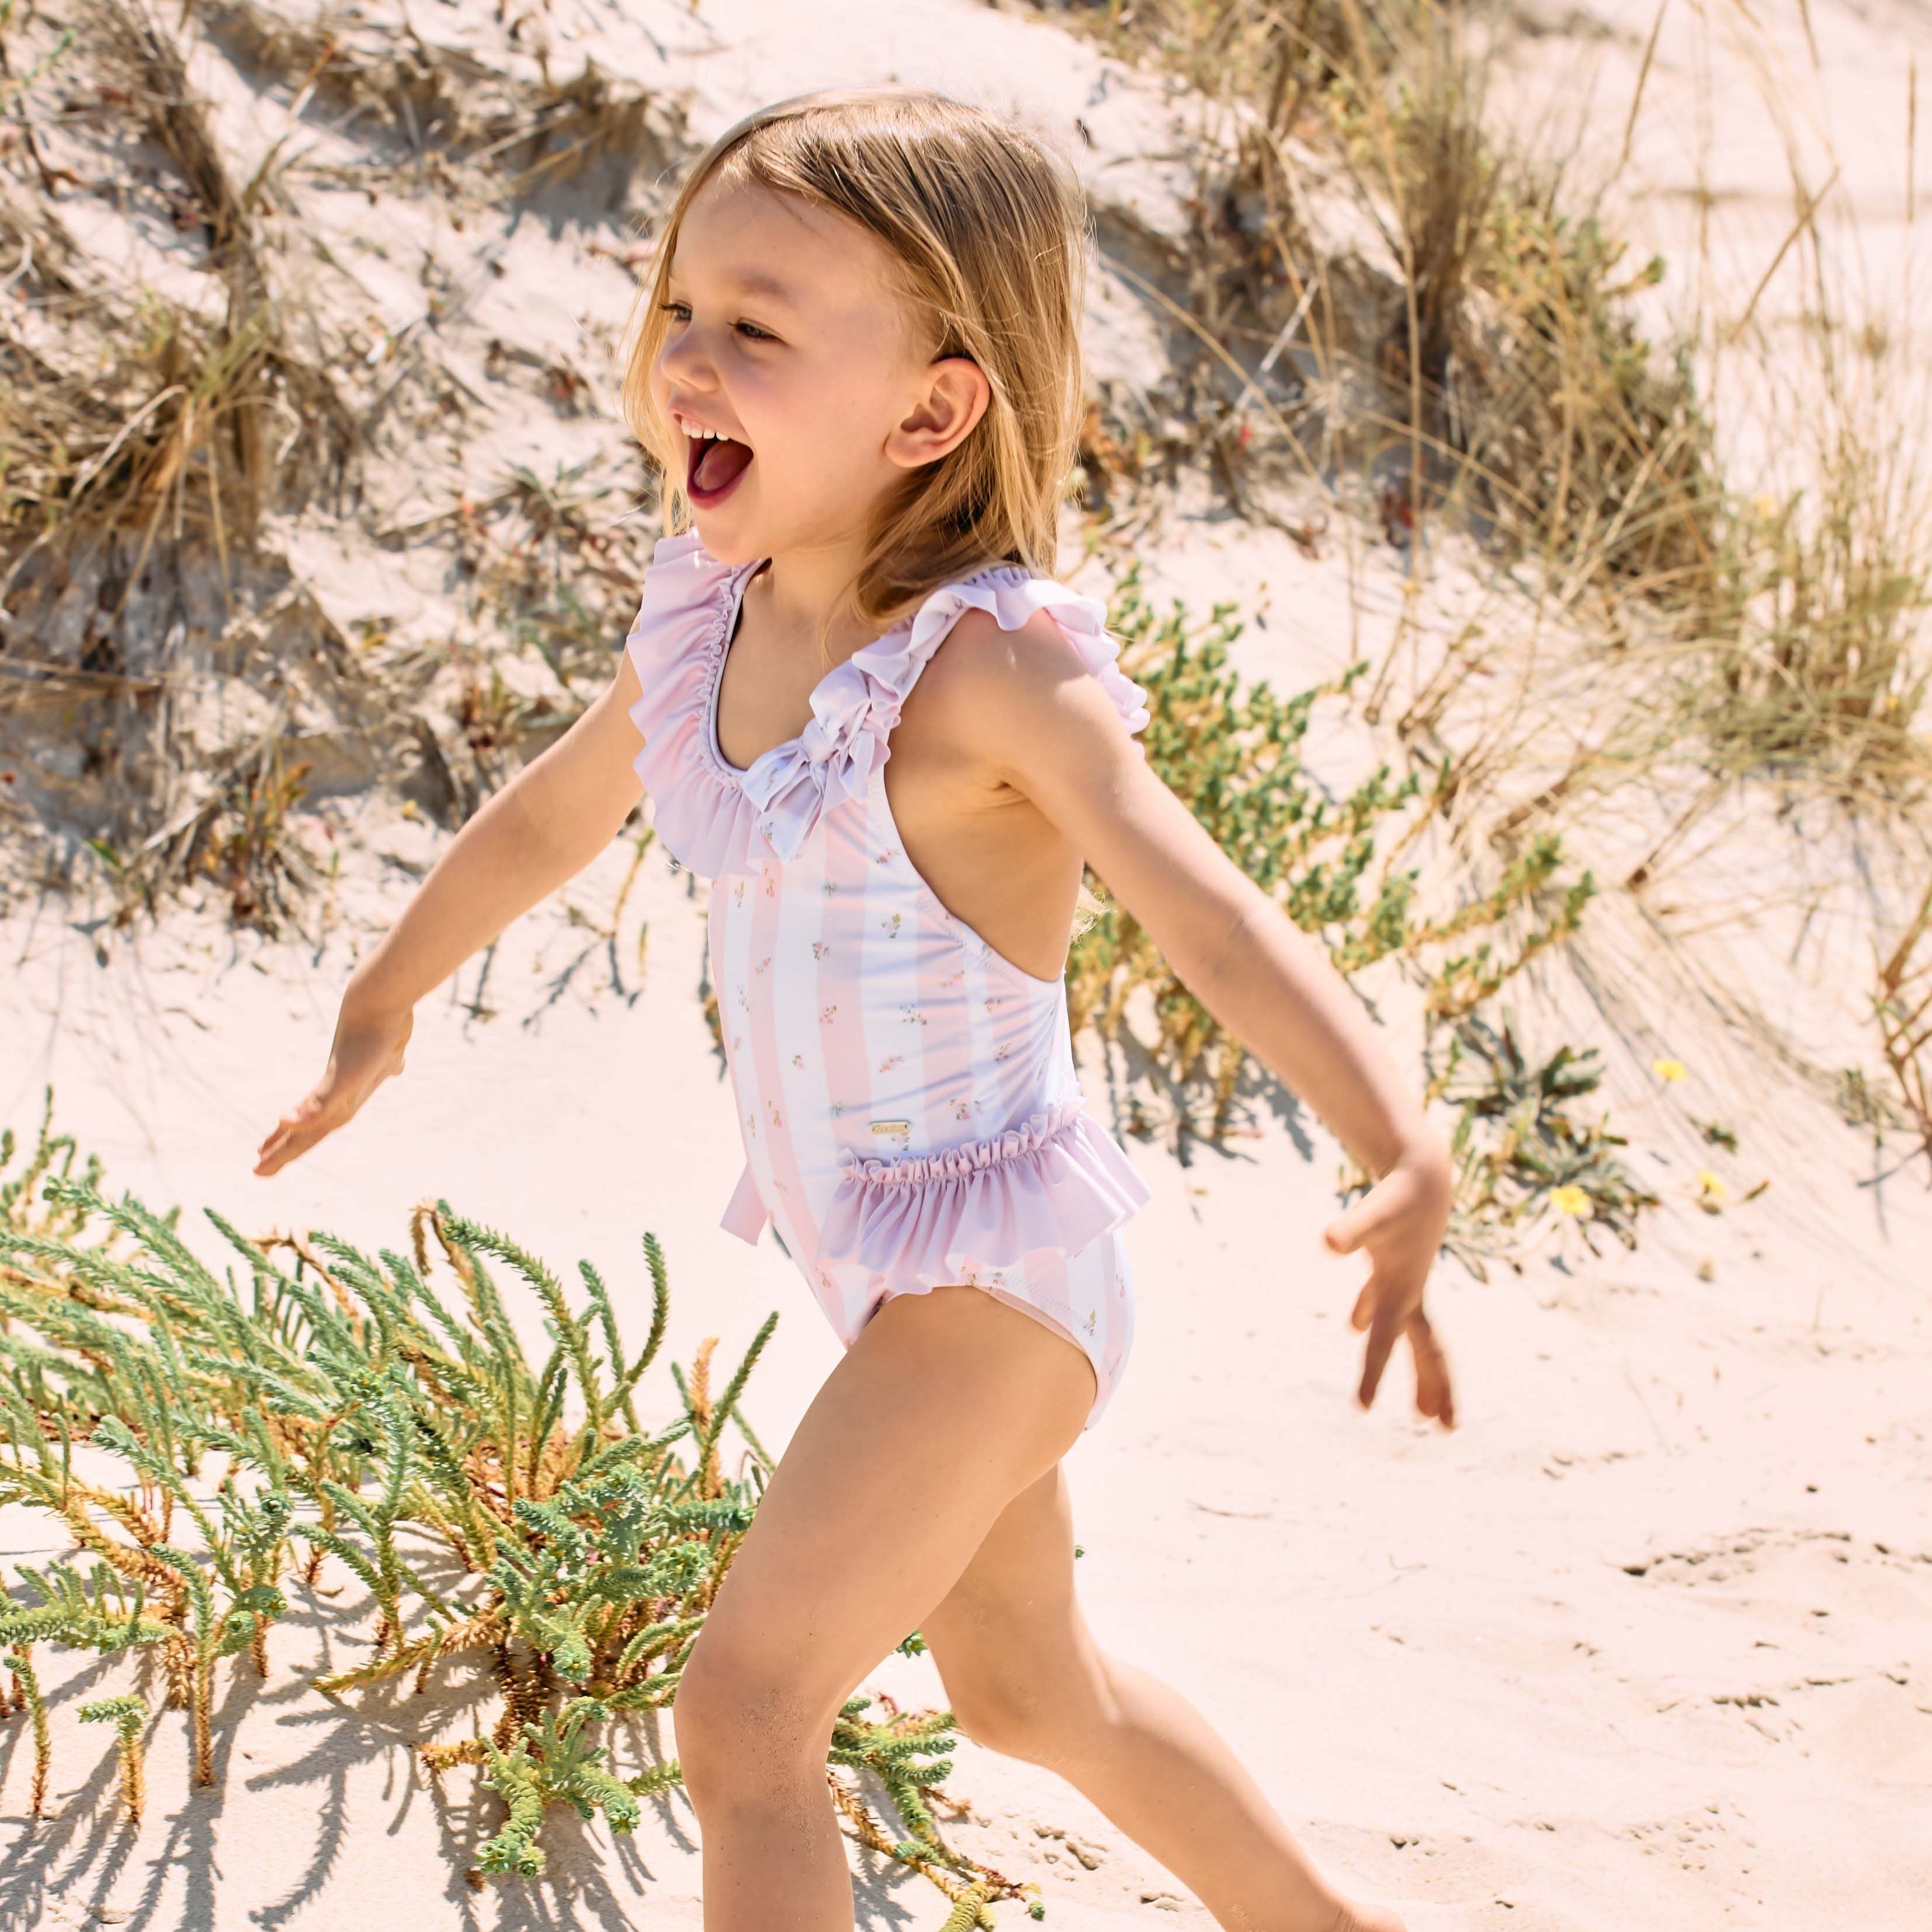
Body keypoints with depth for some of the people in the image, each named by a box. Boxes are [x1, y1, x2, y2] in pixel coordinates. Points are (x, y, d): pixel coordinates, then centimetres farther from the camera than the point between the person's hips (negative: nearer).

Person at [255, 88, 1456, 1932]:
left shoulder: (994, 667, -26)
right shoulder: (710, 616, -4)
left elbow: (1213, 915, -38)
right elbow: (551, 813, 14)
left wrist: (1405, 1162, -53)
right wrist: (380, 1006, 28)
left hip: (993, 1263, -8)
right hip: (876, 1248, 8)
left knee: (741, 1711, -9)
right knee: (1028, 1691, 25)